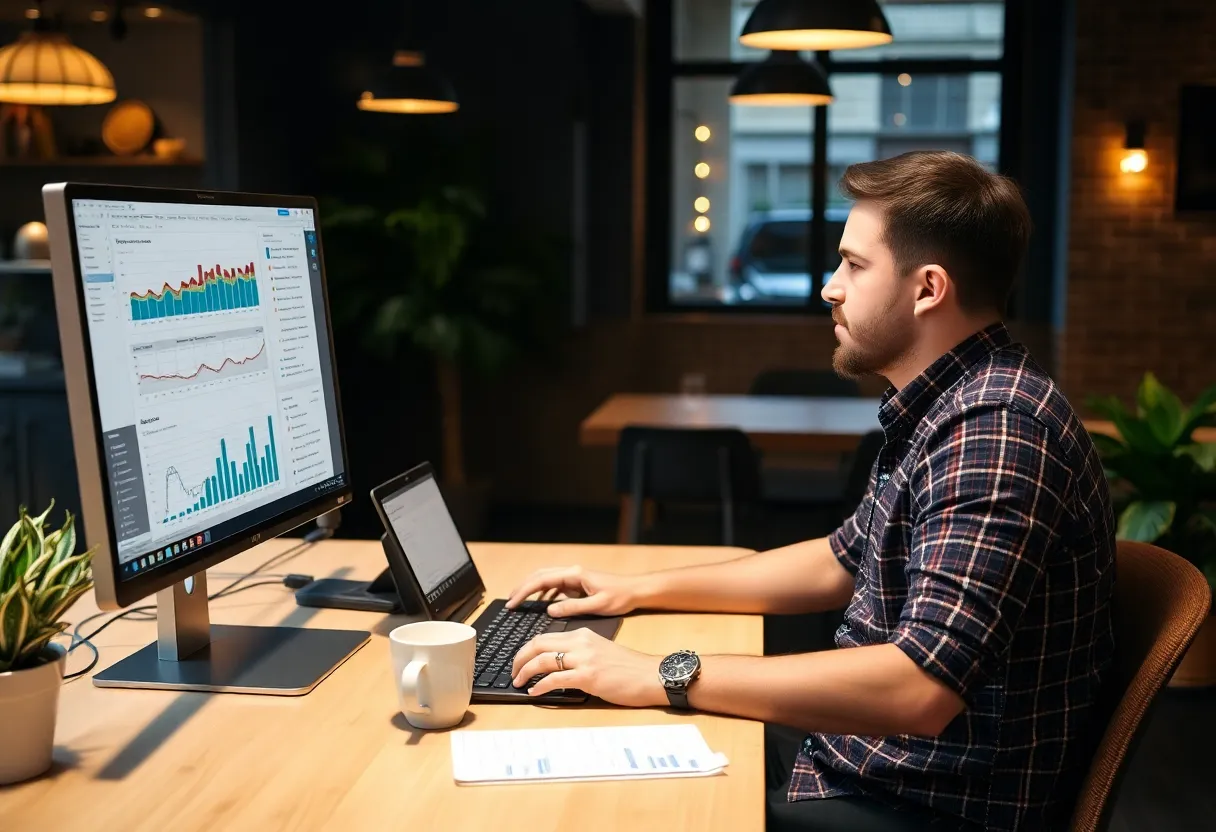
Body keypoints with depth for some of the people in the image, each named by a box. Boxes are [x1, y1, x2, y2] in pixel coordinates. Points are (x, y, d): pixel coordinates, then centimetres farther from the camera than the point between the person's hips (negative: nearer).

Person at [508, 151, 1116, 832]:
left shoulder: (994, 429, -25)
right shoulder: (948, 407, 8)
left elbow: (919, 687, -34)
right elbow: (844, 563, 19)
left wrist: (662, 677, -28)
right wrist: (642, 590, 14)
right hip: (872, 761, 9)